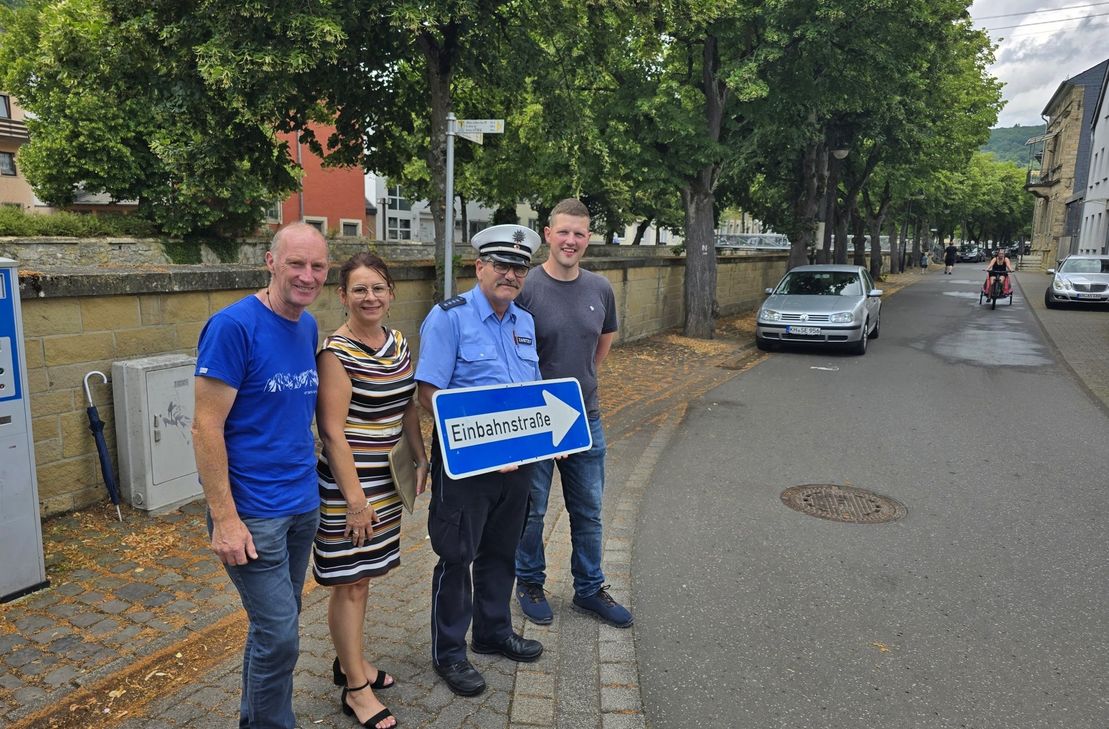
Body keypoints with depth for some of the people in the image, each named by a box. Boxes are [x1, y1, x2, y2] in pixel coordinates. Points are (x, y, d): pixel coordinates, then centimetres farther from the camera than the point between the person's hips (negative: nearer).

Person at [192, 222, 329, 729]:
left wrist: (306, 471, 10)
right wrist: (224, 519, -17)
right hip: (254, 511, -7)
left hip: (302, 502, 7)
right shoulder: (233, 325, -16)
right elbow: (206, 427, -16)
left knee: (276, 624, 19)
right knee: (279, 634, 0)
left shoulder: (309, 327, 6)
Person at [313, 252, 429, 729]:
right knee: (350, 581, 5)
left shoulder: (397, 342, 5)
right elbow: (333, 431, -19)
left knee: (364, 573, 19)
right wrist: (355, 498, -19)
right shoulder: (336, 353, -17)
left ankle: (349, 661, 37)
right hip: (349, 481, -7)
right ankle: (356, 689, 20)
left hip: (386, 479, 7)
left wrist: (421, 459, 10)